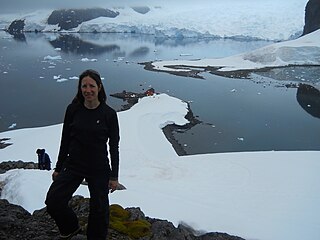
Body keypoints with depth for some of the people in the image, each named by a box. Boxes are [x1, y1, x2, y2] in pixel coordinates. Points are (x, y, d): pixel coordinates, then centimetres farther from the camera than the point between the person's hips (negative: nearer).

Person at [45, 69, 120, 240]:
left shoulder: (109, 114, -10)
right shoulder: (73, 109, -4)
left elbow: (114, 147, -5)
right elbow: (65, 141, 4)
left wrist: (114, 176, -4)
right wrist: (58, 168, 7)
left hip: (99, 170, -2)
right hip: (73, 166, 2)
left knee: (99, 210, 9)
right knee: (53, 202, -6)